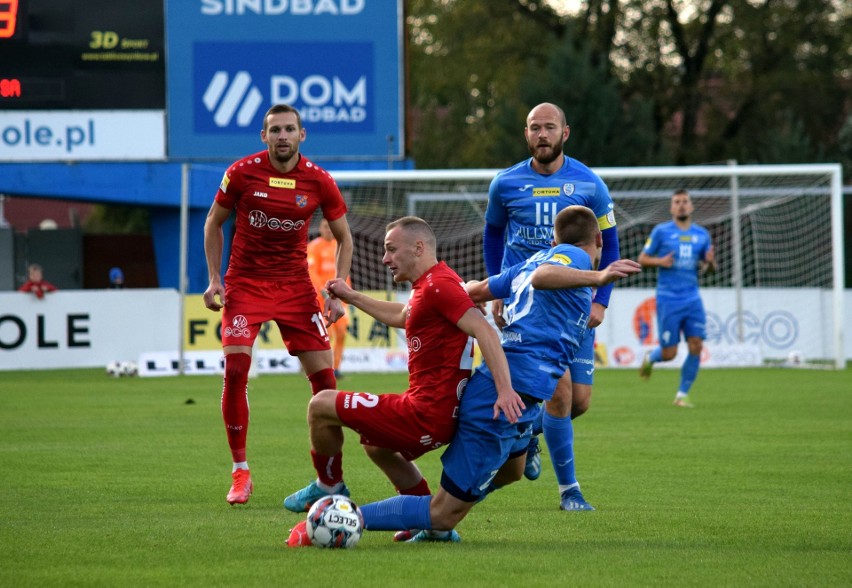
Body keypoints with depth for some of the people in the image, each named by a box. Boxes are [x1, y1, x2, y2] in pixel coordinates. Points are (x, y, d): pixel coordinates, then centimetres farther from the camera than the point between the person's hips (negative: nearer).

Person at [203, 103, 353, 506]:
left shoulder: (319, 181, -6)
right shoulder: (242, 173, -9)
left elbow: (344, 237, 7)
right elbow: (213, 223, 6)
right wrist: (215, 279, -2)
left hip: (295, 284, 1)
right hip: (245, 283, -1)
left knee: (323, 375, -6)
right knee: (235, 369, -17)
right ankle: (240, 472, -4)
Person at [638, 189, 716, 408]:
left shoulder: (702, 234, 9)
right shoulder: (661, 231, -1)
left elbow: (710, 268, 15)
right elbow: (642, 258, 4)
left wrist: (710, 262, -9)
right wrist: (660, 261, -16)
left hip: (692, 299, 3)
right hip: (668, 299, -3)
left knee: (696, 346, -8)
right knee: (669, 353, -4)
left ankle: (682, 394, 6)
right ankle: (650, 358, 32)